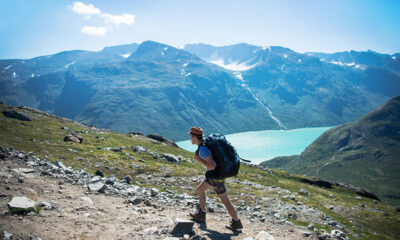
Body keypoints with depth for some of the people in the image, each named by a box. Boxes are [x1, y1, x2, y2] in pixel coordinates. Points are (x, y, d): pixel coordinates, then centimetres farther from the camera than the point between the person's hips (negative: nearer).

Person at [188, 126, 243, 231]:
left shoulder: (202, 149, -24)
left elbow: (212, 166, -27)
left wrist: (199, 160, -18)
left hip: (215, 177, -10)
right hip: (214, 174, 10)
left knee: (225, 200, 4)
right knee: (200, 189, 21)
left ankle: (237, 223, 17)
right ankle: (201, 215, 30)